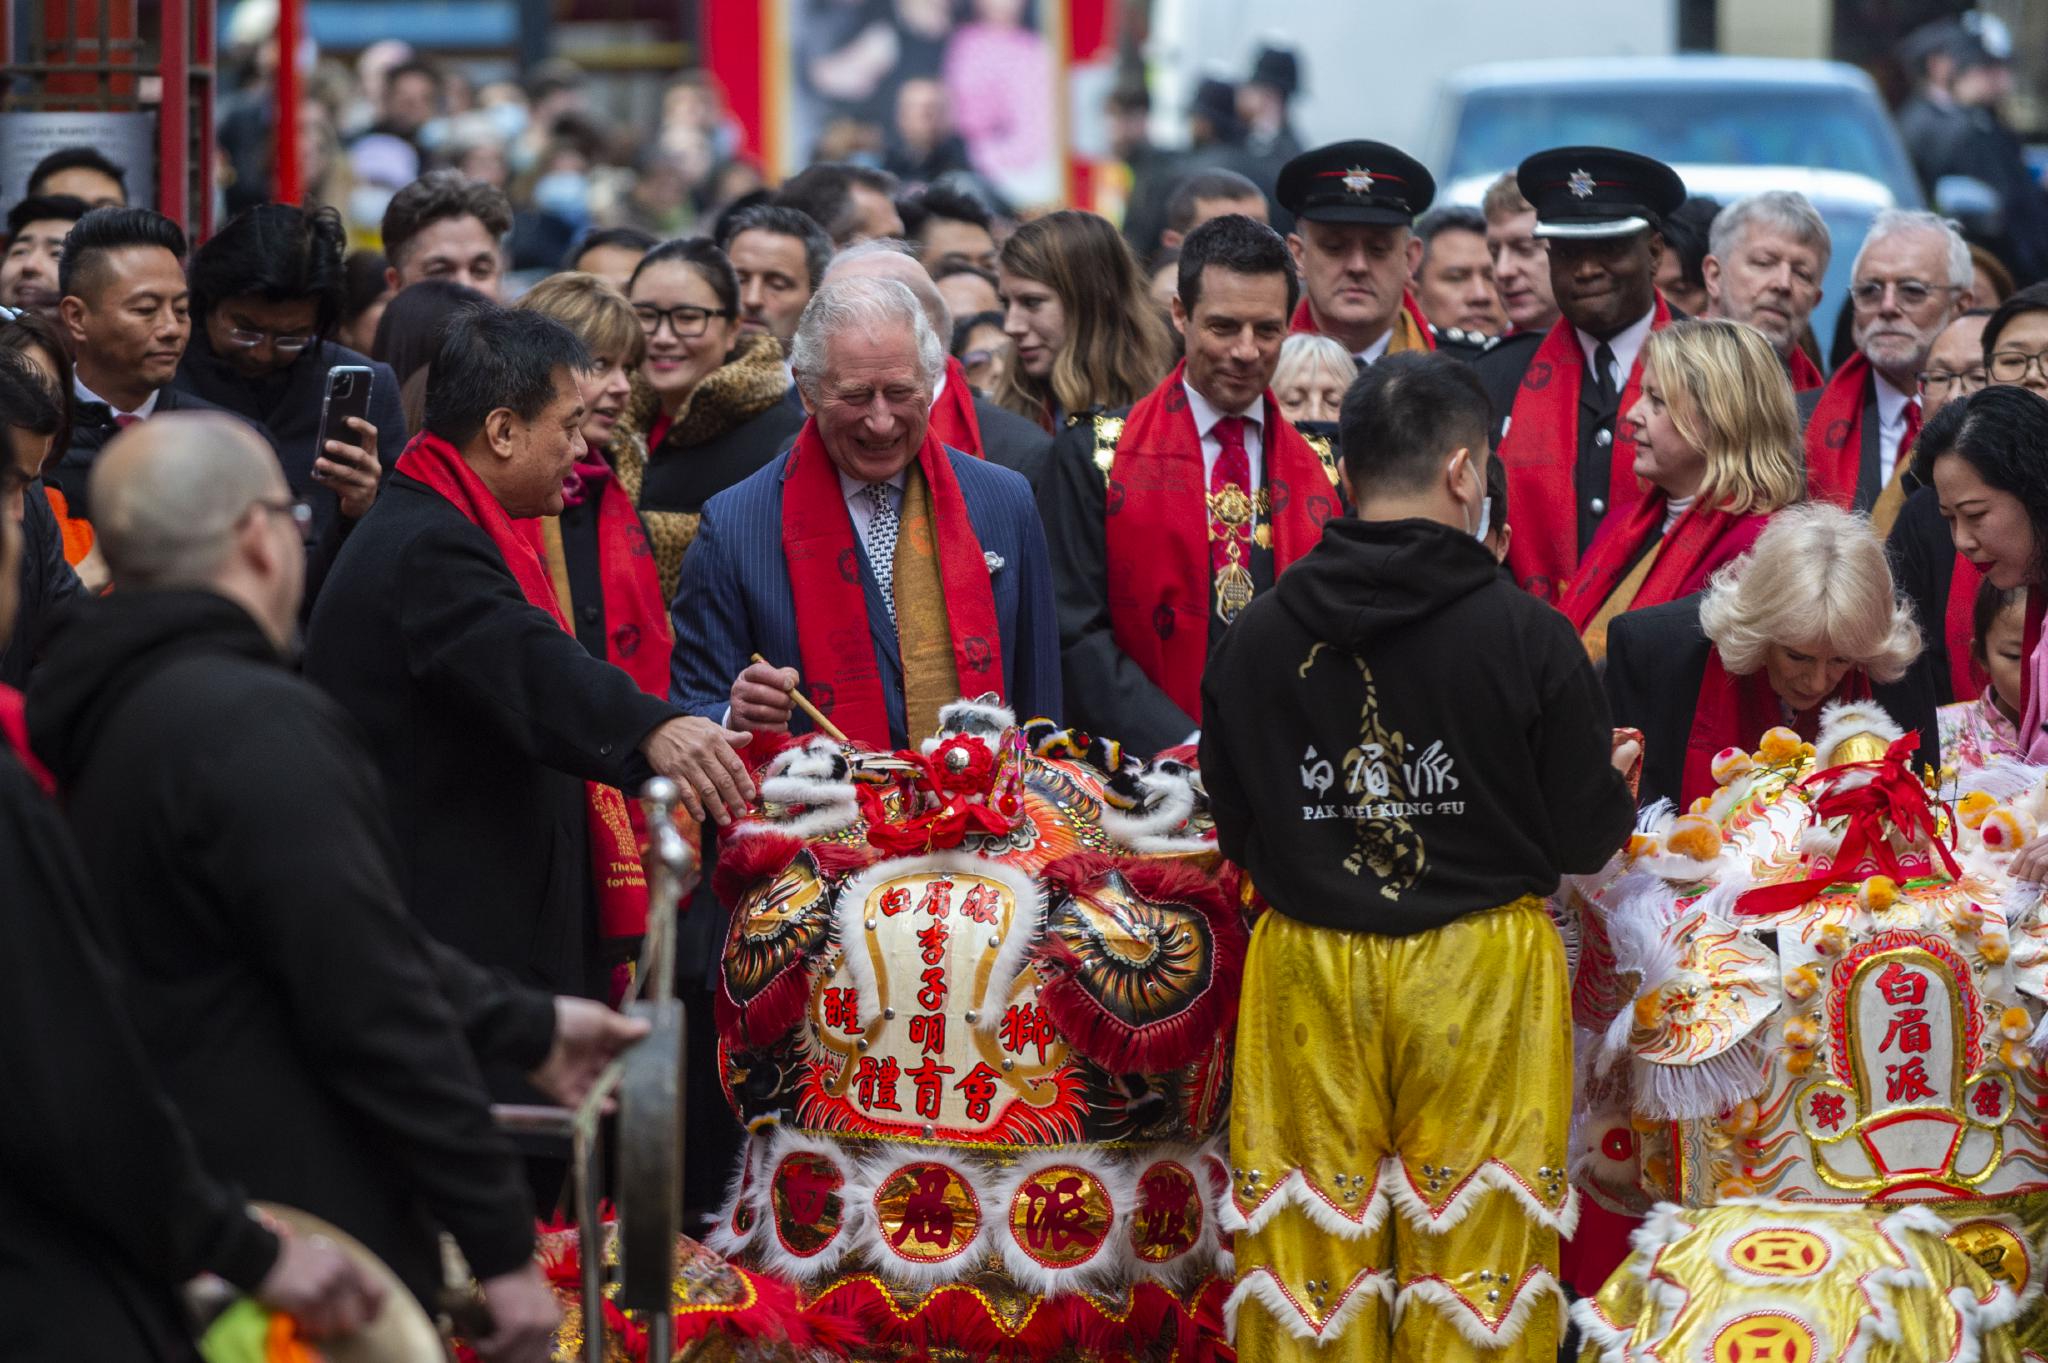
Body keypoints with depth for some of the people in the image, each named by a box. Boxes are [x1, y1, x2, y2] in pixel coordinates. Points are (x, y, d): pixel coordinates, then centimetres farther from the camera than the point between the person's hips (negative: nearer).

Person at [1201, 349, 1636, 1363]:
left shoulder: (1254, 640, -3)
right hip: (1480, 976, -2)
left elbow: (1236, 838, 5)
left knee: (1312, 1262, 8)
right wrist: (1614, 780, 18)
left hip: (1308, 974, 2)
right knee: (1474, 1274, 4)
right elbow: (1589, 839, -4)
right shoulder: (1527, 634, -10)